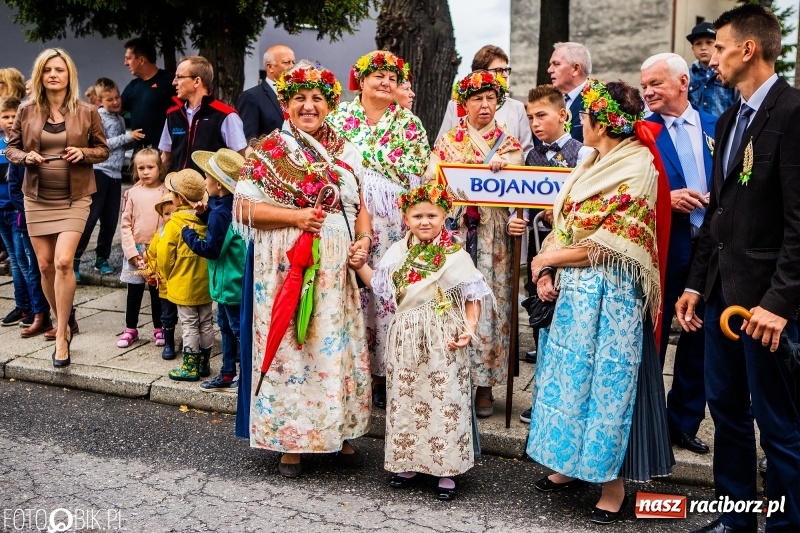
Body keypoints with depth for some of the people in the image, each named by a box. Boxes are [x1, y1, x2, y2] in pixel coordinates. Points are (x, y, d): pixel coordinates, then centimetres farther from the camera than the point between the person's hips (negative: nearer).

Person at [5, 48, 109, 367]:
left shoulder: (87, 112, -2)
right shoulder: (27, 111, 2)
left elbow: (102, 150, 7)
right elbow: (10, 148, 10)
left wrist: (84, 153, -14)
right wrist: (25, 157, -12)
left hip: (74, 198, -3)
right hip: (37, 198, 3)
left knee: (62, 262, -16)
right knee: (45, 265, 7)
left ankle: (61, 336, -5)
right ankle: (65, 319, 30)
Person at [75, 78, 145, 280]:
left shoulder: (120, 118, 15)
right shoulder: (98, 117, -7)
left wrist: (133, 139, -1)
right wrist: (127, 137, -18)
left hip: (115, 173, 7)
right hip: (99, 171, -7)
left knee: (111, 219, 9)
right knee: (91, 217, -8)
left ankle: (102, 258, 20)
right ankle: (74, 259, -2)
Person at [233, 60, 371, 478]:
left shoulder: (345, 152, 13)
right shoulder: (269, 151, -1)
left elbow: (360, 205, 17)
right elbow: (244, 208, -7)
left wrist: (363, 240, -2)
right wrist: (295, 216, -17)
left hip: (337, 270, 5)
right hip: (287, 266, -4)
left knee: (338, 348, 8)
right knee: (289, 347, -1)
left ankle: (338, 435, 21)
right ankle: (289, 443, 11)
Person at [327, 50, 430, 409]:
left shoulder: (410, 124, 8)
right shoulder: (338, 117, 10)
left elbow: (421, 176, 4)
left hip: (394, 222, 0)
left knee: (390, 290, -3)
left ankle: (386, 370, 8)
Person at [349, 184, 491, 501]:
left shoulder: (455, 255, -4)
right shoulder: (398, 253, 7)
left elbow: (472, 296, -1)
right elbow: (380, 286, 17)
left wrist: (469, 327, -12)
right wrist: (361, 267, 6)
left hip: (443, 339, -4)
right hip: (406, 337, 4)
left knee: (444, 399, -1)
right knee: (404, 398, 9)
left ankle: (446, 469, 10)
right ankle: (408, 461, 24)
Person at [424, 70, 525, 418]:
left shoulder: (509, 145, 11)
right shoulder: (447, 141, 11)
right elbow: (430, 181, -3)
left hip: (492, 236, 0)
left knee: (488, 302, -2)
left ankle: (483, 384, 8)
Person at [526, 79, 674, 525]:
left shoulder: (636, 174, -15)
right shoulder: (592, 166, 10)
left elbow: (603, 248, -17)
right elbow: (562, 225, 12)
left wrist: (548, 259, -8)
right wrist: (545, 273, -2)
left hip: (609, 295, -8)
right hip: (571, 289, 8)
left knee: (606, 380, 1)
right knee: (571, 372, 14)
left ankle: (613, 484, 15)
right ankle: (572, 463, 29)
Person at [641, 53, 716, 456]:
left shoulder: (717, 127, 7)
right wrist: (666, 198, -18)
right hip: (661, 249, -3)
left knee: (699, 339, 12)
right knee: (651, 338, 6)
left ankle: (685, 422, 27)